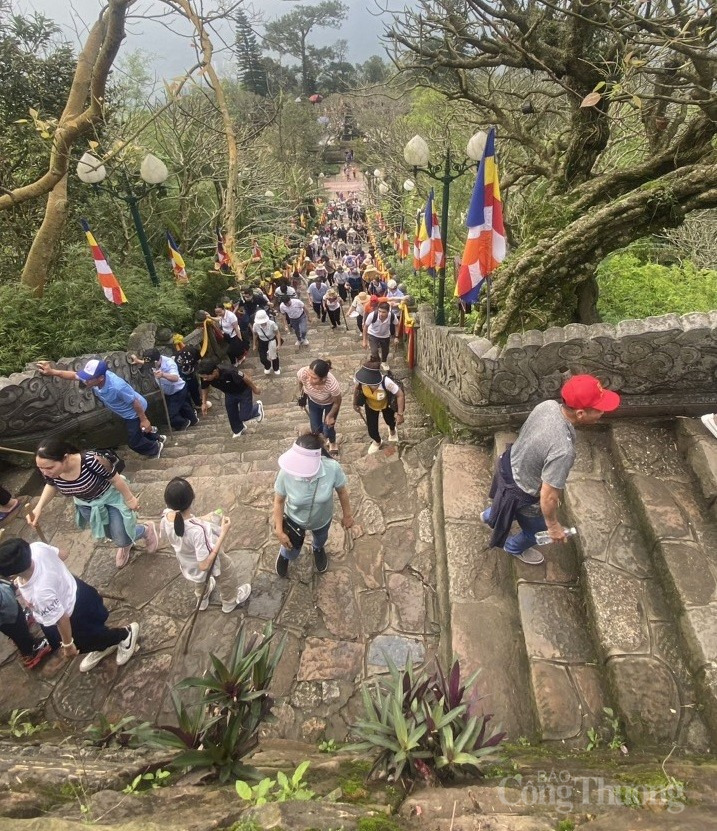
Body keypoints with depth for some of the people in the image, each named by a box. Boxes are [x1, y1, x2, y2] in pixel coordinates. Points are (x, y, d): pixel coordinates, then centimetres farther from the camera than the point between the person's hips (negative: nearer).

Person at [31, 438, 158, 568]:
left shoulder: (91, 461, -43)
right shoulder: (48, 471, -27)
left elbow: (115, 479, -25)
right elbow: (52, 485, -1)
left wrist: (130, 499, -12)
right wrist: (39, 507, -13)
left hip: (110, 497, -5)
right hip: (86, 505, 5)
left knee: (122, 540, 2)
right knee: (110, 534, 24)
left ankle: (147, 530, 35)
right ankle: (126, 545, 59)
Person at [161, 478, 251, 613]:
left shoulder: (166, 519, -28)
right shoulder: (197, 530, -47)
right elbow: (205, 565, -38)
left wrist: (199, 520, -3)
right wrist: (223, 533, -39)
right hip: (207, 565, -5)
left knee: (199, 581, 39)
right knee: (228, 575, 30)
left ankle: (202, 600, 69)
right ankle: (230, 602, 57)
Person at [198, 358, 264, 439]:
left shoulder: (229, 372, -45)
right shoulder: (205, 377, -29)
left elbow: (244, 376, -27)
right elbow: (204, 388, -4)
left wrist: (254, 388, -12)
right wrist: (204, 403, -2)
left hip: (243, 391, -5)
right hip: (230, 394, 5)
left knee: (244, 416, -3)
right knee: (232, 414, 15)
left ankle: (258, 407, 28)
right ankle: (238, 430, 45)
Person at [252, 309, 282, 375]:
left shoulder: (271, 324, -33)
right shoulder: (255, 325, -25)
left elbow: (277, 333, -19)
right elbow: (255, 335, -5)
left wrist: (279, 344, -20)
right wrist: (255, 345, 6)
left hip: (272, 341, -2)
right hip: (262, 342, 2)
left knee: (274, 356, 12)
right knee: (262, 358, 3)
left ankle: (276, 369, 45)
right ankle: (267, 367, 40)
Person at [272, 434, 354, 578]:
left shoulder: (332, 468, -37)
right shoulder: (286, 472, -37)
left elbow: (342, 491, -16)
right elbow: (279, 501, -18)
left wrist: (347, 515, -1)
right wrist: (279, 531, -12)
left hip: (322, 519, 1)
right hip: (294, 519, -1)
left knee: (321, 539, 35)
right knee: (291, 552, 25)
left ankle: (318, 549, 73)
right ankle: (284, 555, 63)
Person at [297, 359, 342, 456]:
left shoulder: (332, 384, -46)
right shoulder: (303, 373, -41)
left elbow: (337, 403, -23)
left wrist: (330, 416, -9)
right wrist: (301, 393, 2)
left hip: (330, 403, -3)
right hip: (313, 401, 3)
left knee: (328, 430, 10)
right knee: (316, 429, 15)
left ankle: (332, 442, 48)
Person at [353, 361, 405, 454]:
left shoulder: (386, 382, -47)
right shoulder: (361, 380, -36)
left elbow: (400, 394, -35)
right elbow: (357, 388, -10)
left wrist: (400, 413, -37)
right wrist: (355, 403, 1)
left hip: (386, 404, -2)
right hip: (370, 405, 2)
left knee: (390, 421, 29)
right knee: (371, 428, 10)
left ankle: (392, 431, 70)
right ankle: (377, 442, 49)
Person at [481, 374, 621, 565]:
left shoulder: (547, 405, -19)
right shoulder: (562, 449, -41)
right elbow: (548, 496, -30)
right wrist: (553, 525, -12)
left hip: (509, 464, 6)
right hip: (521, 493, -6)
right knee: (538, 530, 27)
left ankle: (490, 516, 69)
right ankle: (514, 548, 57)